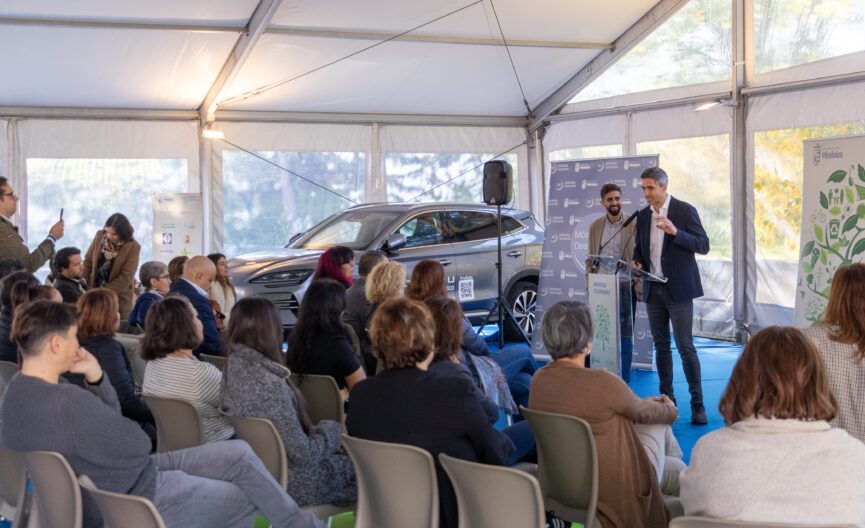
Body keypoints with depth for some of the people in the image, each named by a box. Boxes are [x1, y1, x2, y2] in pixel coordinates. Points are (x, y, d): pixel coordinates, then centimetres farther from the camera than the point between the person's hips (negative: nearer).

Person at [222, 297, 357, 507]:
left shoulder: (232, 370, -4)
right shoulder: (269, 384, -29)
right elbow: (303, 454, -24)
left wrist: (317, 430, 4)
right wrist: (331, 430, -8)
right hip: (290, 484, -8)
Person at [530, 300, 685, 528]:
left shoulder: (539, 379, -8)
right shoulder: (602, 383, -29)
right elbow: (642, 413, -8)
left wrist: (640, 403, 19)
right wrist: (670, 410, 15)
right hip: (618, 488, -6)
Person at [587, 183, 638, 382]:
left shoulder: (634, 224, -1)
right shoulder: (595, 226, 10)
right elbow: (590, 259, 13)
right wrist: (589, 285, 5)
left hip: (624, 286, -3)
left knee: (625, 334, 2)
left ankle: (624, 381, 8)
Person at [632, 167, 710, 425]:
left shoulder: (685, 210, -6)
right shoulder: (642, 215, 10)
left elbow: (704, 246, -10)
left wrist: (675, 232, -24)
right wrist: (637, 261, -1)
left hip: (678, 289, -5)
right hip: (653, 289, 5)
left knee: (685, 346, -7)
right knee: (661, 346, 8)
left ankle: (697, 404, -1)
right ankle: (667, 398, 16)